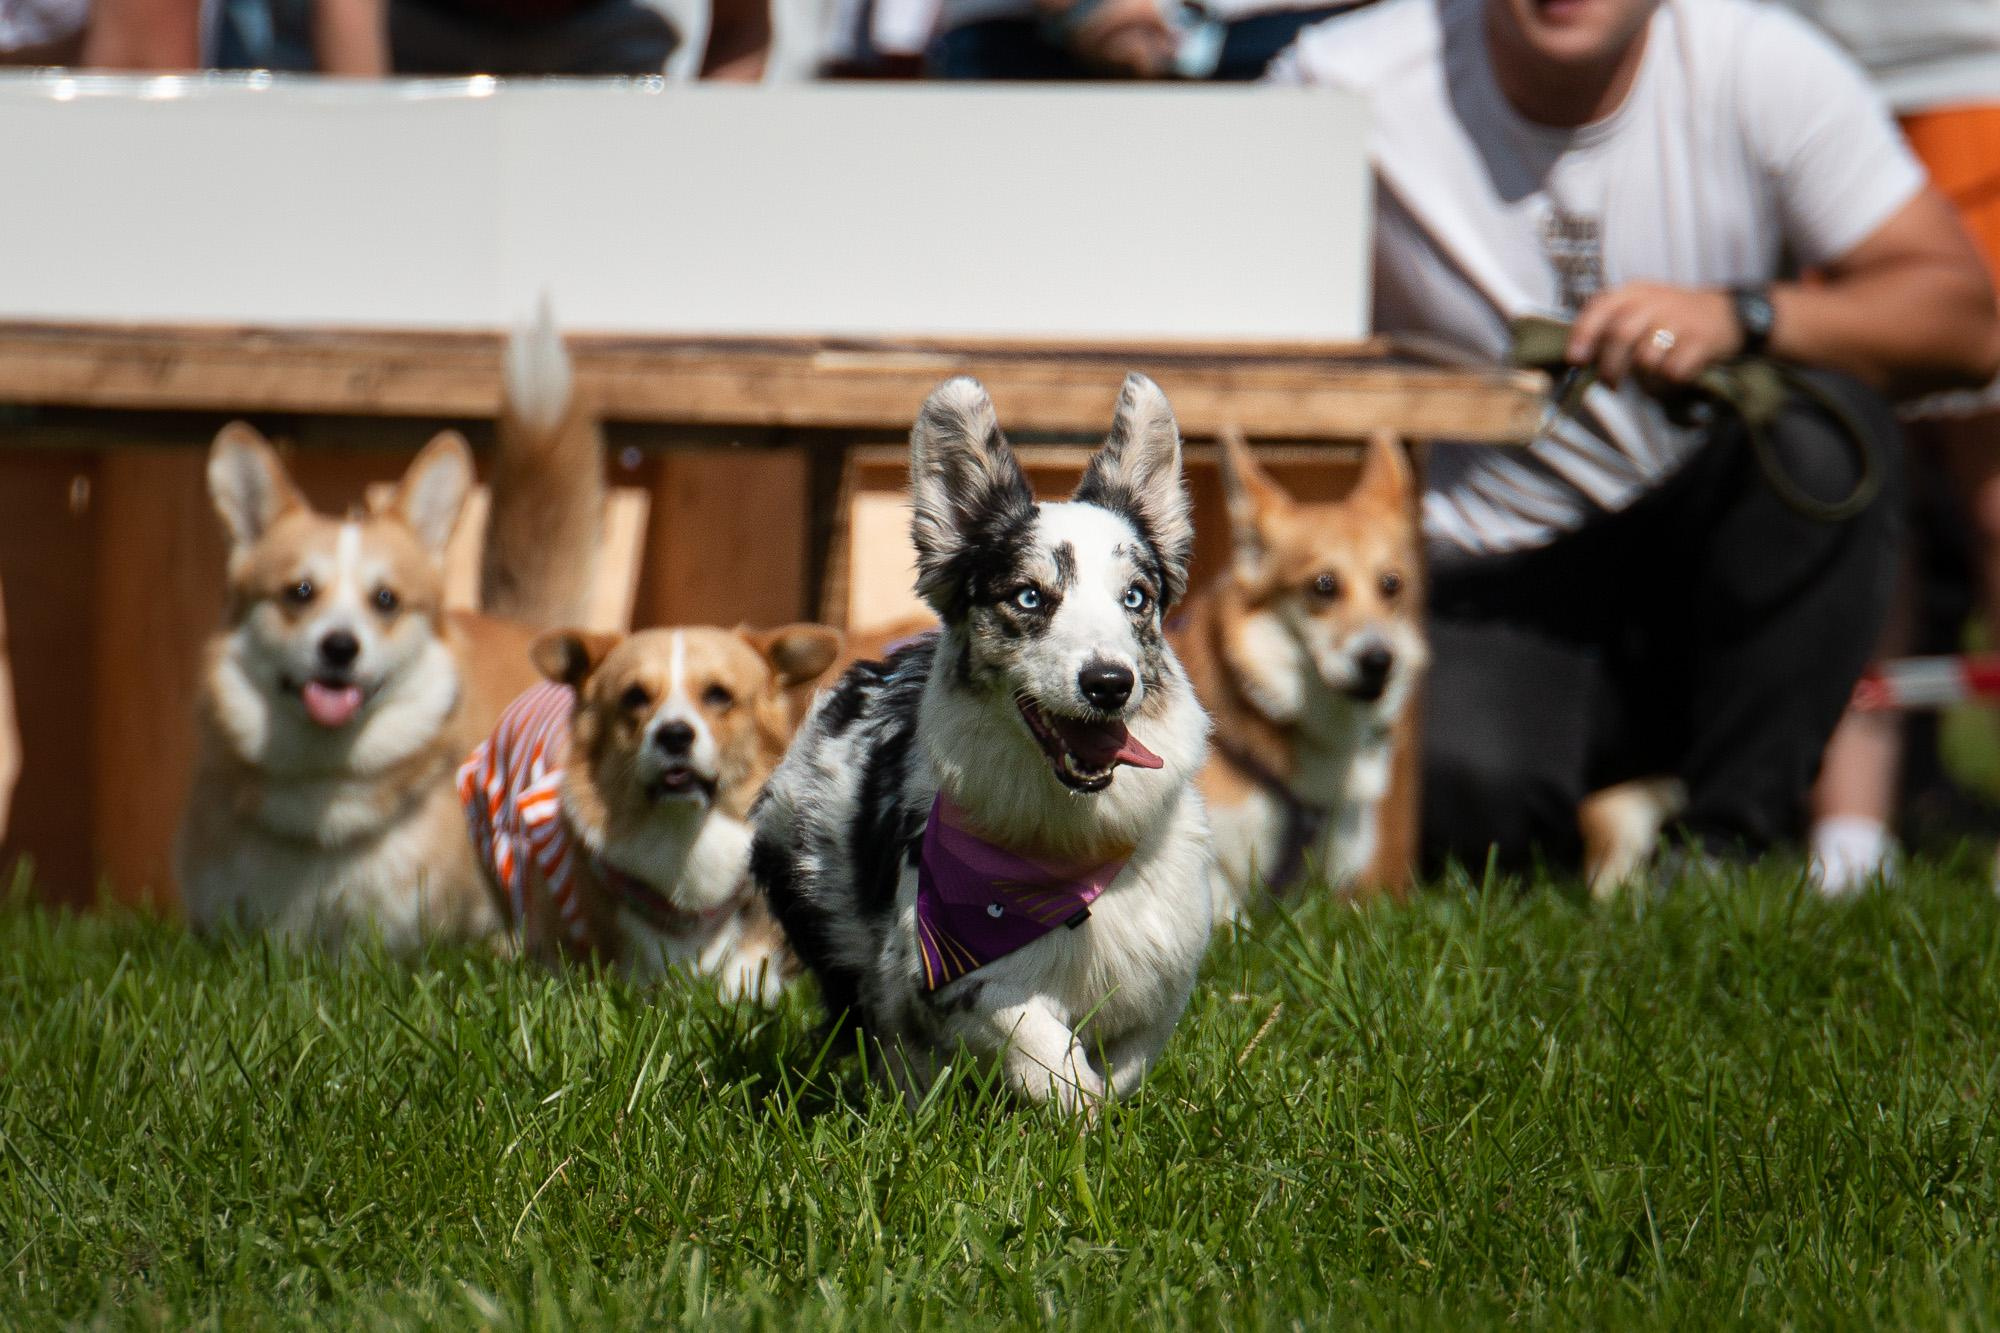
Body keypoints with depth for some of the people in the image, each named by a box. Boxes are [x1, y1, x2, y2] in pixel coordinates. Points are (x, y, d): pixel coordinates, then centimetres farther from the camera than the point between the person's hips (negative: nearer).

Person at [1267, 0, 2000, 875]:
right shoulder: (1344, 88, -11)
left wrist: (1739, 318, -30)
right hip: (1482, 580, -1)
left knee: (1821, 426, -30)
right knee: (1462, 788, -33)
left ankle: (1735, 836, -15)